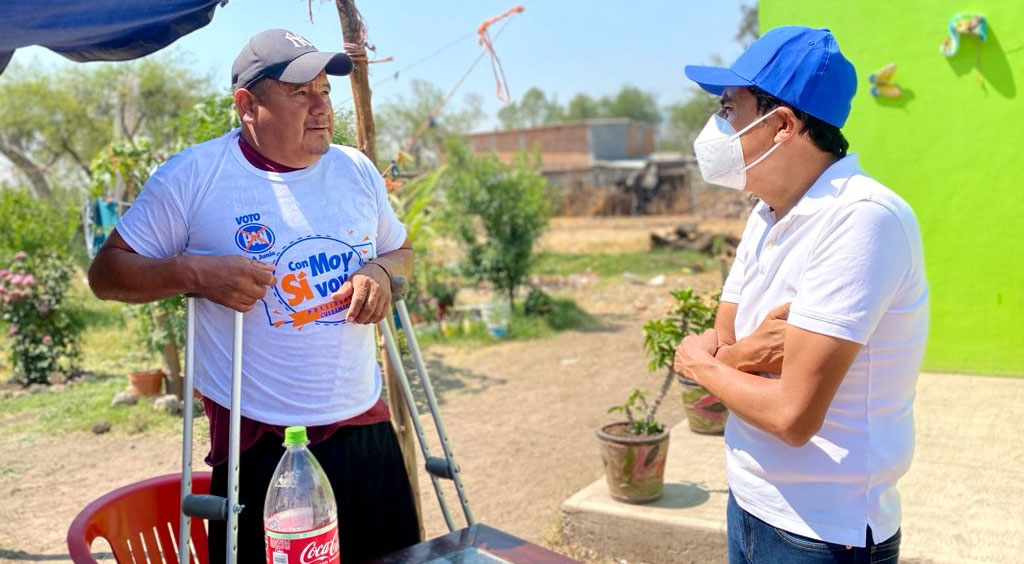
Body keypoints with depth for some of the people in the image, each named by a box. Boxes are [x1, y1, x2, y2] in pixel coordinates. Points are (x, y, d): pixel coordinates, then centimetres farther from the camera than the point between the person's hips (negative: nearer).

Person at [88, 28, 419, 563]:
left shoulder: (357, 169, 5)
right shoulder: (193, 175, -7)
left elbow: (400, 252, 17)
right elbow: (107, 272, -2)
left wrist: (381, 273, -6)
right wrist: (194, 272, -21)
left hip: (366, 429, 5)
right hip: (260, 446, -4)